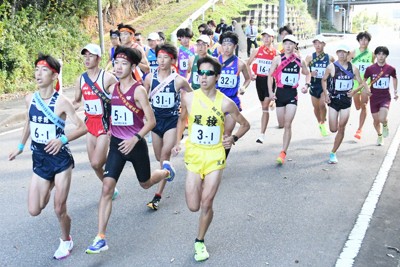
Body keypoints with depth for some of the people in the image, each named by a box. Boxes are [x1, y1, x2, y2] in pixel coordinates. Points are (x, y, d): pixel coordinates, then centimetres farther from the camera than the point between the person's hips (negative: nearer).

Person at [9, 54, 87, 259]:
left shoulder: (61, 102, -16)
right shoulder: (30, 99, -1)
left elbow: (82, 127, -15)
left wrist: (63, 139, -30)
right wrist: (20, 147, 20)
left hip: (61, 159, -4)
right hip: (39, 160, 5)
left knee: (59, 210, 2)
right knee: (34, 211, 3)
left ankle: (66, 241, 31)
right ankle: (49, 188, 36)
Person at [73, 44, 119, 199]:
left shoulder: (107, 78, -13)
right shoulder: (80, 80, 4)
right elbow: (77, 102, 17)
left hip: (105, 123, -6)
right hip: (90, 122, 6)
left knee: (96, 163, -13)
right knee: (94, 164, 10)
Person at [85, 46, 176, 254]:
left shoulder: (139, 90, -15)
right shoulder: (114, 87, 2)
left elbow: (151, 121, -16)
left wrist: (135, 138, -24)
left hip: (136, 144, -4)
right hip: (117, 144, 4)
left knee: (145, 183, 20)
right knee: (107, 188, -10)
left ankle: (166, 170, 56)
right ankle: (100, 238, -7)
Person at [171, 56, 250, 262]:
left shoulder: (225, 103, -10)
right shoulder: (189, 98, -7)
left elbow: (245, 125, 5)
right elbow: (182, 120, 13)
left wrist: (234, 139, -10)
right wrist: (178, 142, 2)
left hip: (215, 156, -1)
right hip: (194, 155, 1)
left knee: (206, 204, 0)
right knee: (193, 206, 1)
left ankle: (200, 242, 24)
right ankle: (201, 185, 36)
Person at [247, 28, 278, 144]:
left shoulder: (276, 53, -2)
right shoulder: (257, 51, 4)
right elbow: (248, 64, 13)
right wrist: (251, 73, -2)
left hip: (270, 80, -4)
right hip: (259, 79, 4)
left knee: (265, 107, -12)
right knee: (264, 106, 16)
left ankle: (262, 134, -12)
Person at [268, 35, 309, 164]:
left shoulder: (299, 60, 2)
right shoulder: (278, 59, -2)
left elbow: (307, 73, 19)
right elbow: (270, 75, 0)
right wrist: (270, 92, -8)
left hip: (292, 93, -1)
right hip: (280, 92, 1)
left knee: (287, 124, -10)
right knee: (281, 123, 11)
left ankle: (283, 153, -6)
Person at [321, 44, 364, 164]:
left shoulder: (353, 68, 0)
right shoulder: (331, 67, -6)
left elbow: (360, 82, 9)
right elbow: (324, 80, 6)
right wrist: (326, 94, -6)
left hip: (346, 101, 2)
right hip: (333, 100, -2)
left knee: (341, 129, 1)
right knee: (333, 129, -6)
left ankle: (333, 153, 14)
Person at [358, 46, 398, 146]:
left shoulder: (391, 69, -6)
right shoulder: (370, 69, -8)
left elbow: (394, 78, 15)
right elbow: (364, 80, 7)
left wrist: (396, 91, 12)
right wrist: (367, 89, -11)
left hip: (385, 97, -1)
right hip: (374, 98, 1)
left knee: (382, 119, -21)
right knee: (376, 120, 11)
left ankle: (385, 126, 17)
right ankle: (380, 136, 39)